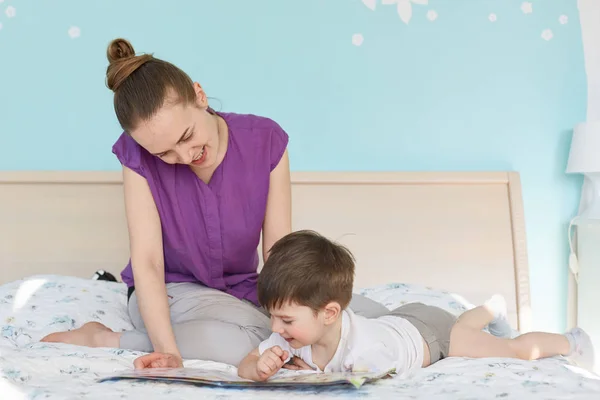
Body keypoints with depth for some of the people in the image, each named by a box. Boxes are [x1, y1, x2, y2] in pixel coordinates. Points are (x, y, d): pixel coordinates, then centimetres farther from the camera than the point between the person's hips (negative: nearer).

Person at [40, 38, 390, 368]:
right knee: (245, 343, -37)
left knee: (377, 320, -8)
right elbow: (147, 262, -23)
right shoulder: (140, 157, -17)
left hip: (244, 290, 4)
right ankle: (101, 339, -16)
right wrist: (169, 351, -37)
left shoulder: (265, 141, -14)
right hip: (172, 291, -4)